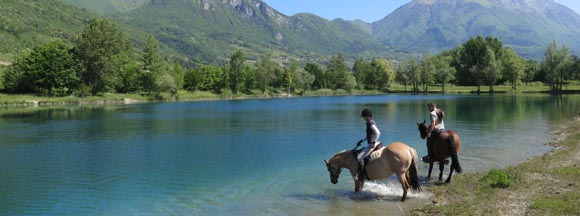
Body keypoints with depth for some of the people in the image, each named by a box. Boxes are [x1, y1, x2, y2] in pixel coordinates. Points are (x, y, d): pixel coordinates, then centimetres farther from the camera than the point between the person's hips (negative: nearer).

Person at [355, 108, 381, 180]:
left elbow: (378, 133, -30)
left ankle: (361, 175, -14)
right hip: (371, 144, 11)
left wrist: (373, 142, -24)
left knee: (359, 158, -17)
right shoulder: (369, 123, 14)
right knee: (359, 152, 26)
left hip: (372, 145, -11)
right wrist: (362, 140, 20)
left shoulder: (371, 123, -18)